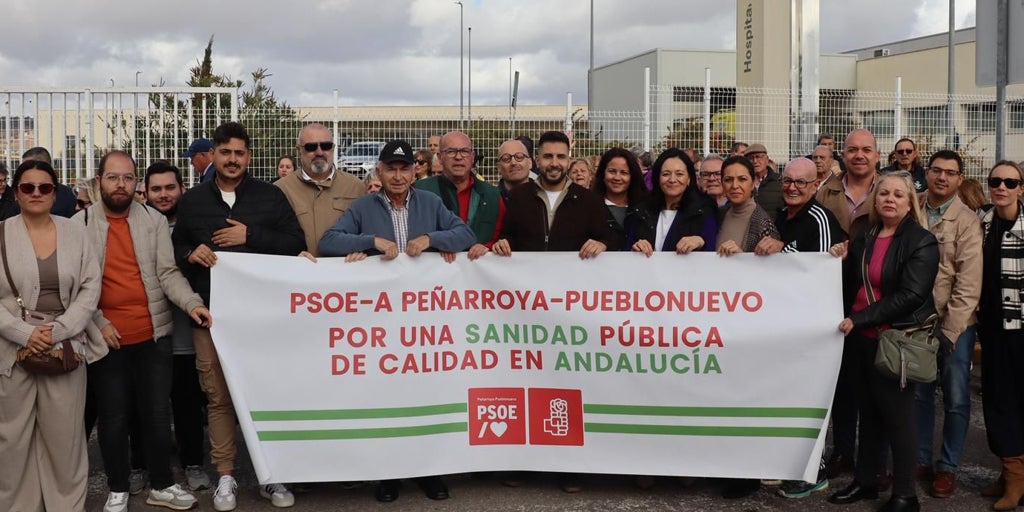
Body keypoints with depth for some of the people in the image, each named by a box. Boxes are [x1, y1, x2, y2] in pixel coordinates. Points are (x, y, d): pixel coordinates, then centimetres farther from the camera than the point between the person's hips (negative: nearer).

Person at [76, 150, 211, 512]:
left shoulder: (155, 221, 2)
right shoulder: (80, 225, -2)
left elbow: (167, 272, -3)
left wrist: (191, 303, -19)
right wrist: (98, 323, -11)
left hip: (154, 334, 1)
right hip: (106, 338, -1)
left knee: (157, 412, 9)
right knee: (114, 417, 10)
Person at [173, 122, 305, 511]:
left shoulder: (271, 196, 7)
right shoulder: (192, 201, 12)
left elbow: (296, 244, 0)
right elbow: (176, 249, 16)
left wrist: (251, 236, -11)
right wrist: (191, 254, -7)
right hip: (210, 314, 1)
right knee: (218, 397, 2)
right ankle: (225, 476, 14)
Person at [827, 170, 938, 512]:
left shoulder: (921, 242, -9)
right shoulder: (864, 237, 11)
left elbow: (910, 295, -18)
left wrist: (859, 319, -20)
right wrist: (843, 262, -4)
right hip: (861, 338, 6)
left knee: (897, 413, 1)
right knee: (868, 410, 14)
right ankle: (865, 481, 26)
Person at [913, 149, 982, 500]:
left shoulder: (967, 221, -7)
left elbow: (968, 283, -11)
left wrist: (949, 330, -14)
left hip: (955, 323, -3)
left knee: (955, 400, 5)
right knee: (919, 394, 12)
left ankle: (948, 467, 18)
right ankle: (920, 460, 25)